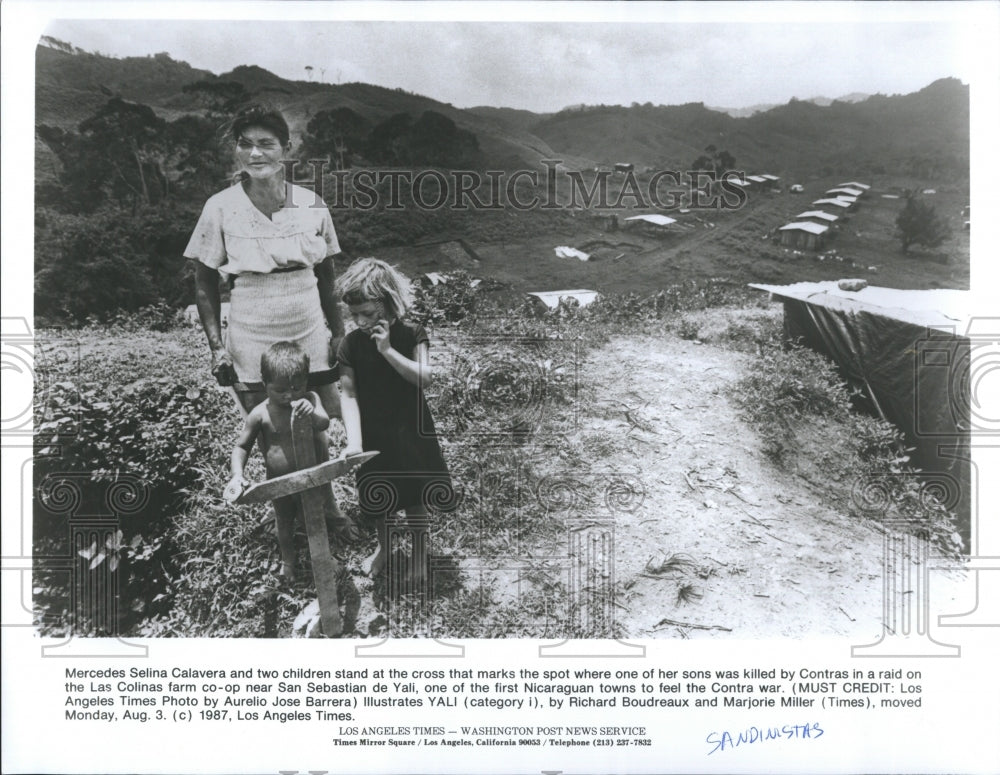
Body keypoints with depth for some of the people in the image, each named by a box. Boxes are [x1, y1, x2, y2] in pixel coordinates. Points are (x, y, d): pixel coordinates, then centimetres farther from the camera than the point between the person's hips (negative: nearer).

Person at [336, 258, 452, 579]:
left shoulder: (411, 335, -12)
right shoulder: (351, 344, -10)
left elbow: (423, 379, -23)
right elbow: (348, 394, -13)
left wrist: (388, 350, -30)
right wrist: (354, 441, -23)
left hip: (408, 430, -2)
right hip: (371, 433, 2)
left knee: (414, 498, 9)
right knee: (376, 500, 17)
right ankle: (383, 547, 44)